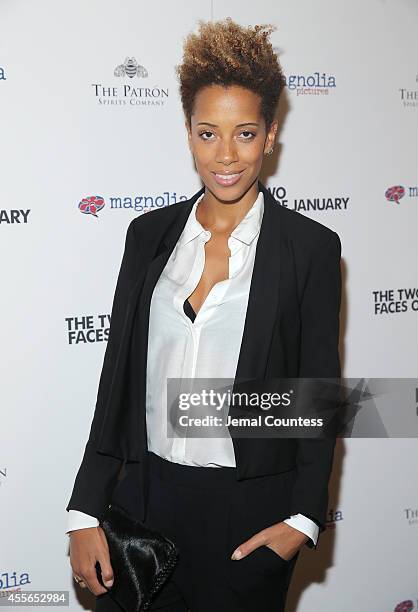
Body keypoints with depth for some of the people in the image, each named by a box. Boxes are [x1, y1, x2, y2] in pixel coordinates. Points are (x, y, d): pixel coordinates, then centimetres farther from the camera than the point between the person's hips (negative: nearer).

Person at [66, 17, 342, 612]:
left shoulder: (312, 246, -6)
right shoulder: (150, 234, 3)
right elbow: (117, 377, 4)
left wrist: (303, 520, -10)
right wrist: (85, 512, 1)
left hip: (250, 515, -2)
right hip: (144, 496, 3)